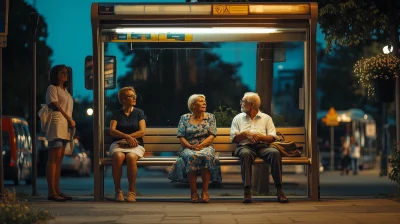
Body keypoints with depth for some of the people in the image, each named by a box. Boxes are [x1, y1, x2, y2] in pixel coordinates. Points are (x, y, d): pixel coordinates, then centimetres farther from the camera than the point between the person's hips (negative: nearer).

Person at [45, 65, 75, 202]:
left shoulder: (65, 90, 24)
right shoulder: (52, 88, -1)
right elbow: (55, 106, -9)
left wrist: (71, 122, 6)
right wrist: (69, 119, -10)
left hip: (65, 127, 9)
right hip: (56, 124, -9)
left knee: (59, 159, 6)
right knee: (54, 159, -13)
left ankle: (57, 190, 7)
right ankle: (51, 192, -17)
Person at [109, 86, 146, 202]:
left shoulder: (139, 113, 12)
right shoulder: (117, 114, 13)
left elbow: (142, 132, 1)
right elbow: (112, 131, -1)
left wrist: (125, 137, -6)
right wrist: (127, 137, -15)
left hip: (135, 145, 0)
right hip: (118, 144, 0)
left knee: (131, 157, -36)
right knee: (118, 157, -36)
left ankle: (131, 192, -29)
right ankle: (118, 190, -27)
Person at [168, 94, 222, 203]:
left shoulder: (210, 117, 13)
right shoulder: (184, 118, 12)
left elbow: (211, 136, 2)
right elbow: (181, 137, 4)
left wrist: (201, 145, -15)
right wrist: (190, 146, -15)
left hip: (206, 147, 0)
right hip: (188, 148, 0)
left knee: (206, 156, -37)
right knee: (191, 157, -37)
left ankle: (205, 191, -30)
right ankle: (193, 192, -31)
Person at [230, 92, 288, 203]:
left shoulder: (266, 118, 17)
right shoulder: (238, 118, 19)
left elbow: (272, 137, 6)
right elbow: (233, 138, 10)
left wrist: (260, 136, -12)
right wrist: (245, 134, -7)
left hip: (262, 147, 1)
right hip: (245, 147, -1)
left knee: (275, 152, -33)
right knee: (246, 154, -39)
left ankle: (279, 190, -32)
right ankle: (247, 191, -44)